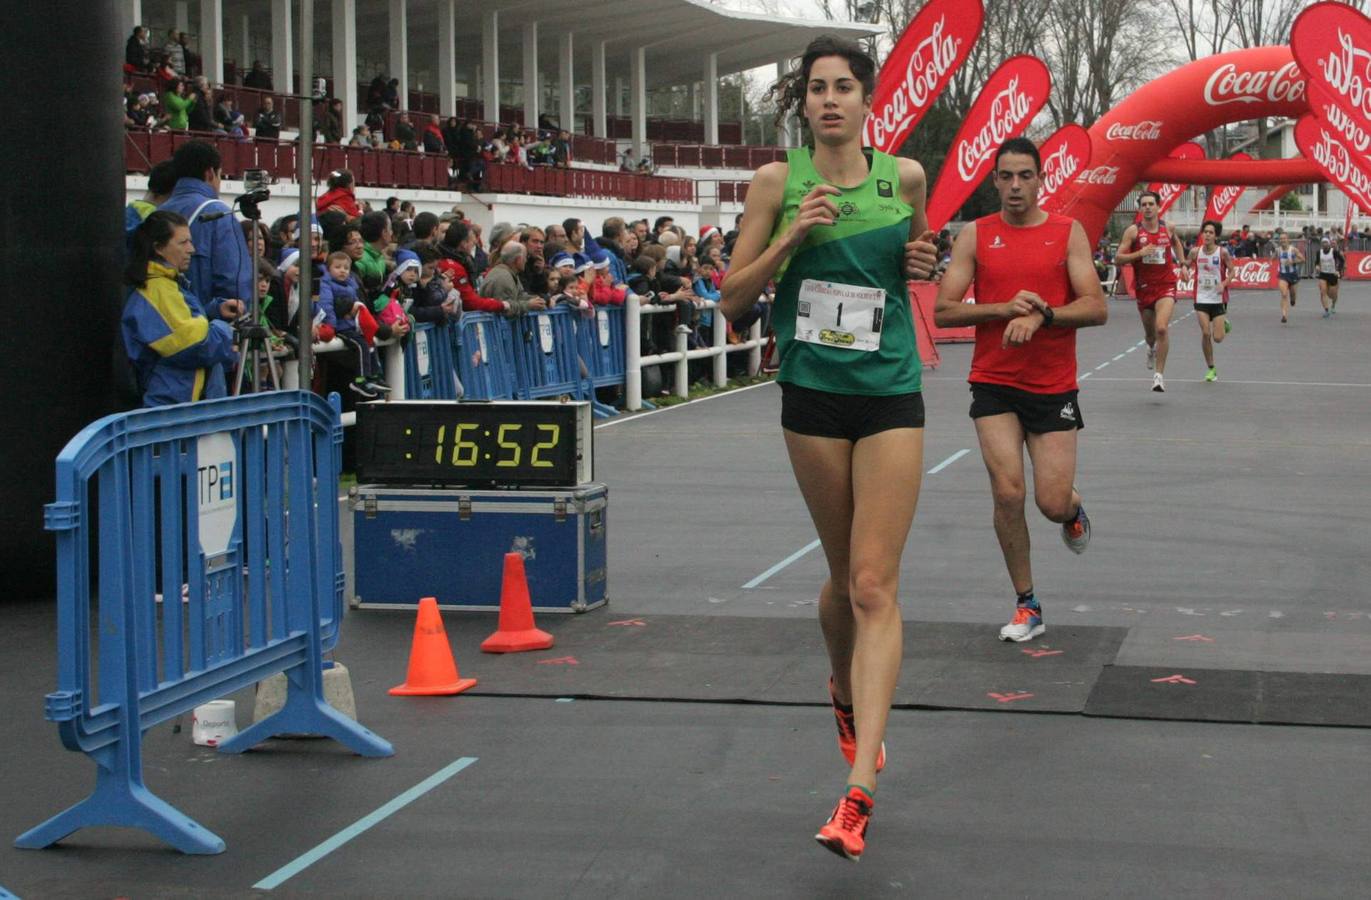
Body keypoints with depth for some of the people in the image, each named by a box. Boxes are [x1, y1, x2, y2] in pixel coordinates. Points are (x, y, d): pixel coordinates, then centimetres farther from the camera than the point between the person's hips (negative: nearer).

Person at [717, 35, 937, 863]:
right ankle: (846, 691, 46)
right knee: (845, 576, 13)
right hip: (812, 396, 1)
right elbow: (733, 301, -3)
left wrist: (923, 263, -2)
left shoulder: (904, 176, 0)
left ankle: (859, 790, -15)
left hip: (890, 397, -1)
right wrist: (790, 238, -17)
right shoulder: (778, 181, -3)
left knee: (875, 585, -9)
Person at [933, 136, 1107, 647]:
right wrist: (1005, 308, -15)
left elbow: (1096, 309, -7)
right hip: (994, 384, 0)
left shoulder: (1068, 232, 0)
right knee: (1008, 493, -10)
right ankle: (1027, 607, 5)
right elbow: (943, 311, -3)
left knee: (1053, 503, -3)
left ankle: (1074, 510, 37)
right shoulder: (975, 236, 2)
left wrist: (1041, 316, -23)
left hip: (1054, 388, 0)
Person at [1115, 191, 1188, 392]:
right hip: (1143, 287, 1)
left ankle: (1159, 374, -12)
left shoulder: (1168, 228, 1)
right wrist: (1140, 253, -22)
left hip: (1166, 286, -1)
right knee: (1149, 331, 17)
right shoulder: (1133, 231, -6)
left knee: (1162, 328, -20)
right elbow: (1118, 259, -9)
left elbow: (1176, 243, 26)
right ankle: (1152, 349, 55)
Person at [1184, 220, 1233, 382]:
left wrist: (1224, 283, -19)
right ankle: (1211, 369, 6)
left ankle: (1224, 325, 34)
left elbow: (1231, 271, -2)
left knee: (1218, 338, -3)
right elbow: (1186, 265, 11)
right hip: (1201, 298, 1)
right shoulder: (1195, 251, -3)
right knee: (1205, 333, -9)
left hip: (1218, 299, -1)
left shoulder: (1222, 252, -9)